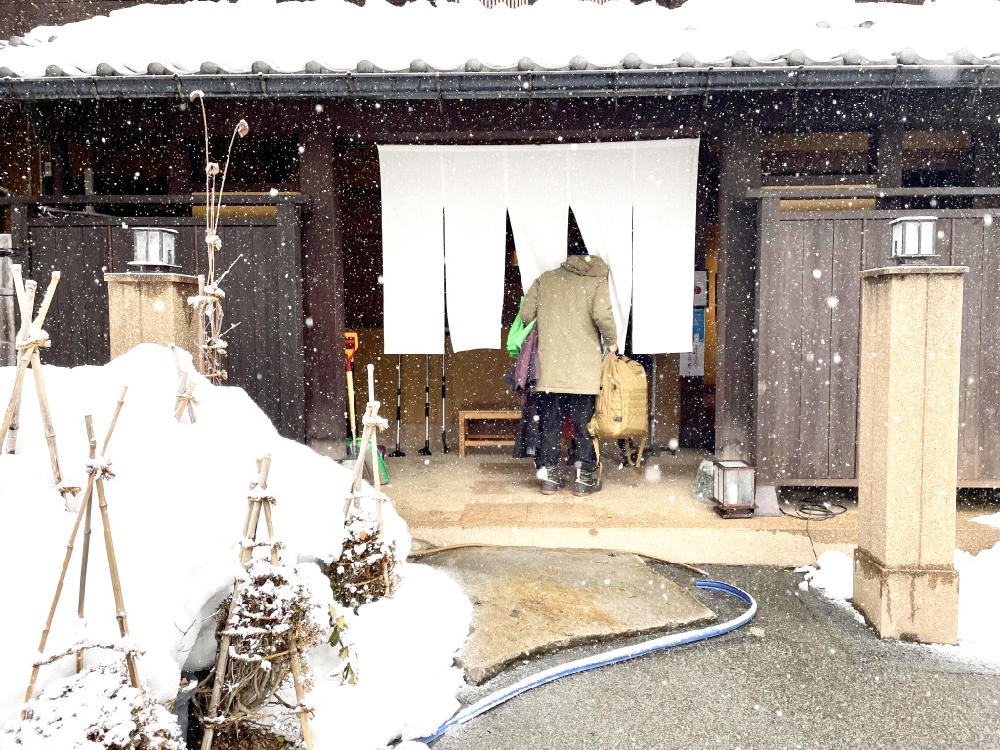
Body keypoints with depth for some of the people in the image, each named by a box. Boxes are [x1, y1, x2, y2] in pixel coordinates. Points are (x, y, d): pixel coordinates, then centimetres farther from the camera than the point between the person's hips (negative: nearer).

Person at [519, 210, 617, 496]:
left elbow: (525, 314, 6)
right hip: (583, 367, -2)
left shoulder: (546, 278, 8)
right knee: (584, 422, 7)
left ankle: (551, 475, 16)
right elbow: (602, 314, -16)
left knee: (550, 422, 9)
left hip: (550, 365, 2)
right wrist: (612, 342, 0)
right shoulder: (597, 280, 0)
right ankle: (585, 477, 13)